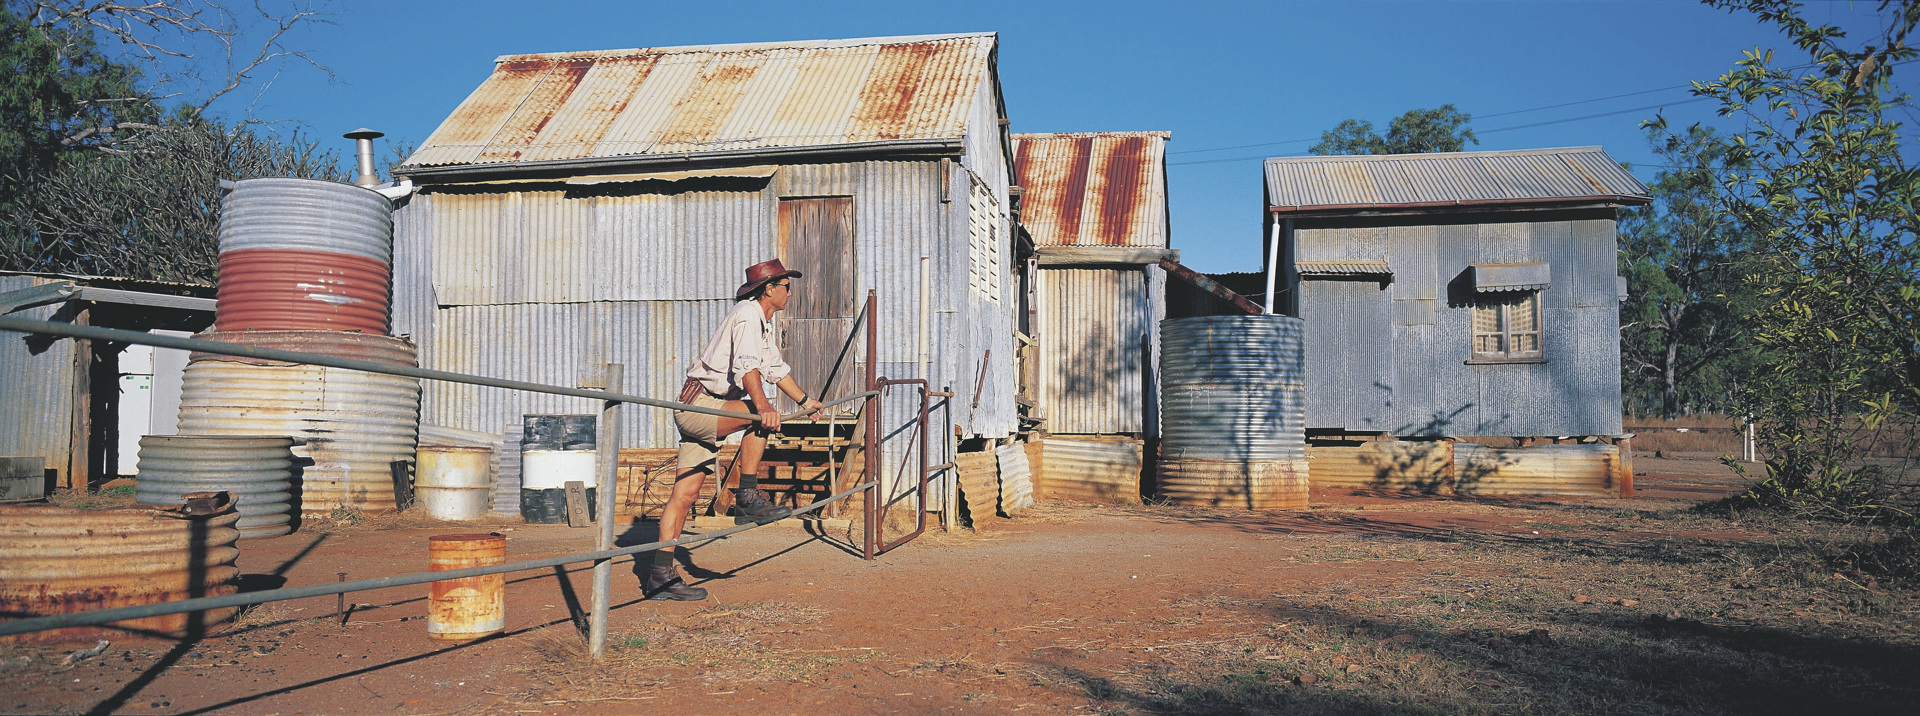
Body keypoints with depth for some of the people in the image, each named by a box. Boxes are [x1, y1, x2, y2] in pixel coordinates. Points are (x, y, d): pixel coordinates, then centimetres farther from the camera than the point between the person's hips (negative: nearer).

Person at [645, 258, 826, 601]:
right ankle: (748, 497, -18)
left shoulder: (763, 323, 21)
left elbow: (776, 368, 36)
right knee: (758, 416, -28)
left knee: (686, 493, 4)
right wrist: (763, 405, -44)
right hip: (699, 403, -10)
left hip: (704, 412, 10)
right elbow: (746, 366, -29)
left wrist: (805, 401, 44)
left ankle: (660, 574, 3)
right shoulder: (748, 315, -12)